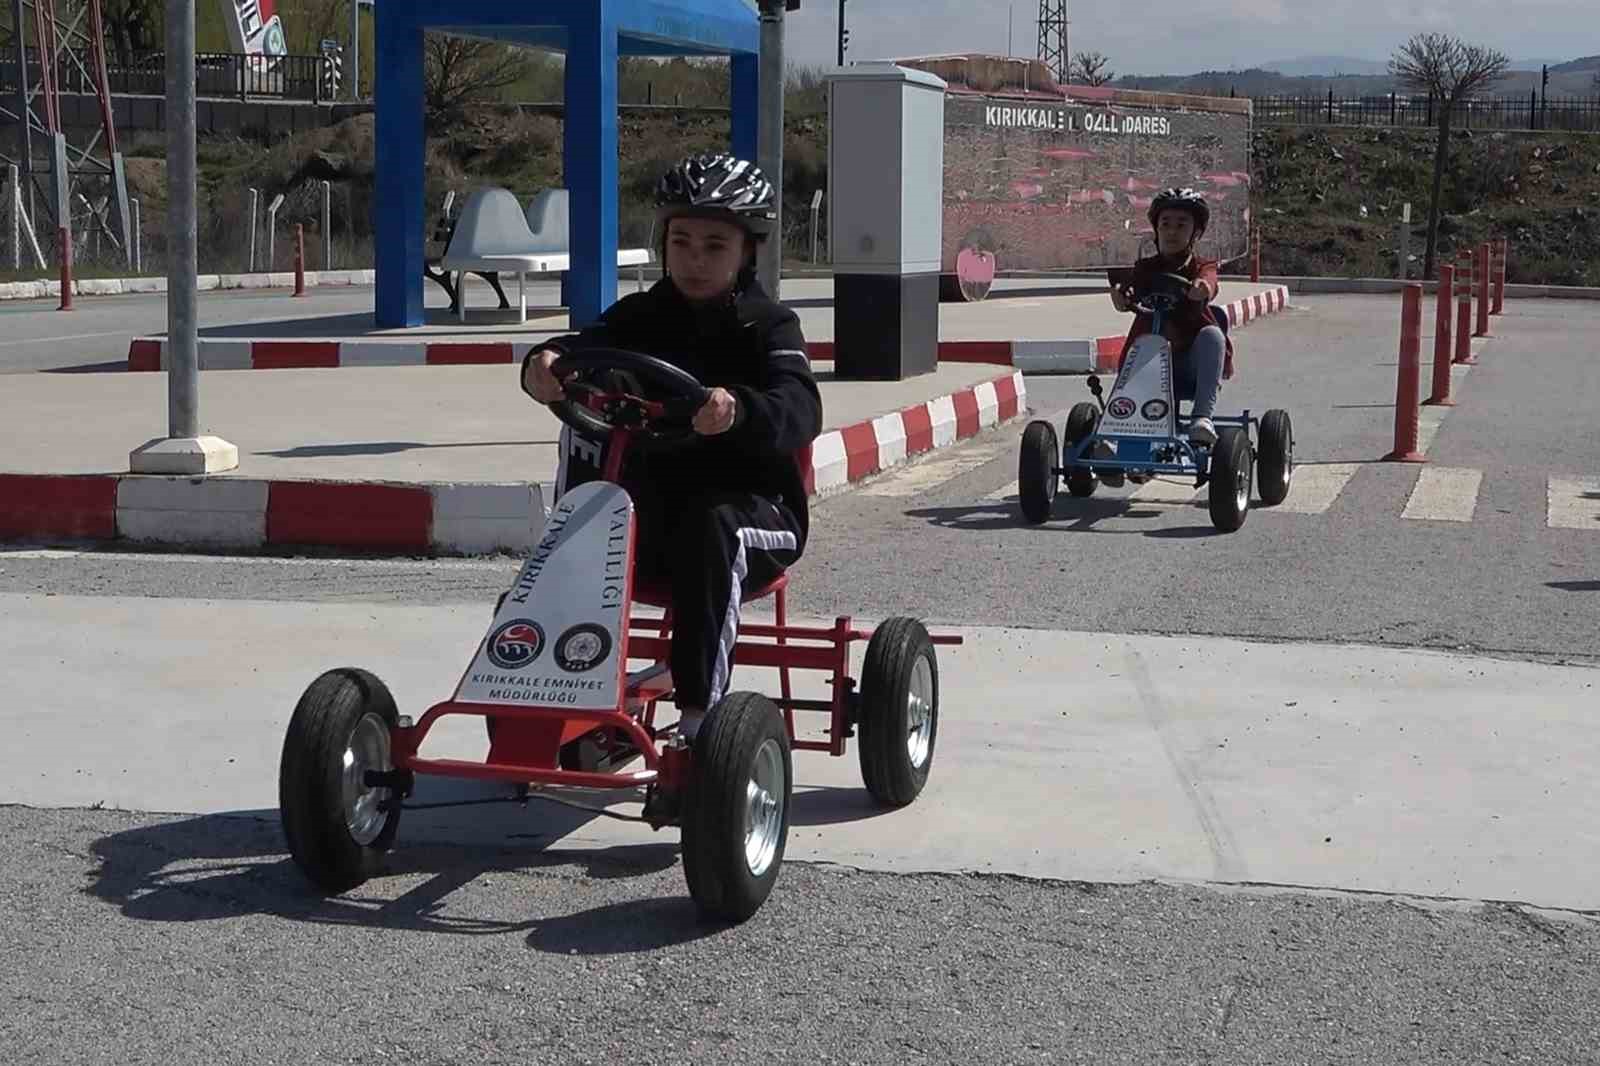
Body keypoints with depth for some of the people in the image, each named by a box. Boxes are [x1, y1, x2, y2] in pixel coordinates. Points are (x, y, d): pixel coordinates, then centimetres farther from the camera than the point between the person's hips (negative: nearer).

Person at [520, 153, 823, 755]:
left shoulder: (767, 327, -1)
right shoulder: (641, 317, 11)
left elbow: (799, 411, -22)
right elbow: (586, 349, -10)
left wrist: (737, 410, -46)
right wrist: (545, 366, -37)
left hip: (749, 506, -3)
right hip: (649, 509, 4)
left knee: (710, 528, -37)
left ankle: (699, 710, -30)